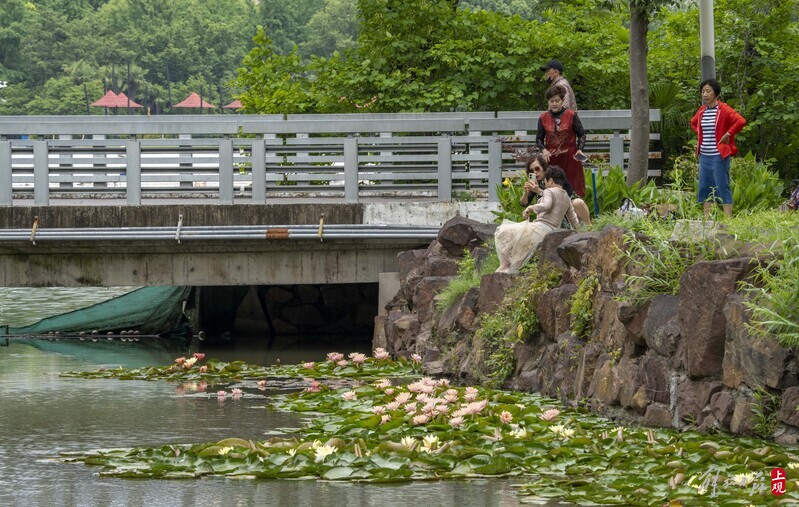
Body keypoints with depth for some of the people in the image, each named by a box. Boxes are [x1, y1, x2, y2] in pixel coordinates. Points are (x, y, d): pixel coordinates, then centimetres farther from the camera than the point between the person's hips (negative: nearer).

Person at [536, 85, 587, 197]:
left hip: (570, 158, -2)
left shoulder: (571, 115, -1)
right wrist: (544, 150, -9)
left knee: (574, 187, -2)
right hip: (551, 159, 2)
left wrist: (580, 149, -11)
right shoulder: (543, 118, 4)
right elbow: (539, 138, 10)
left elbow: (582, 134, 5)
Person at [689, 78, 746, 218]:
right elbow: (693, 122, 32)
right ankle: (706, 218, 14)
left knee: (723, 187, -6)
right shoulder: (702, 111, 11)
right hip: (704, 155, 8)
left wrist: (728, 134, -17)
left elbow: (741, 121, -25)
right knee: (704, 188, 9)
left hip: (719, 155, -8)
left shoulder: (724, 110, -11)